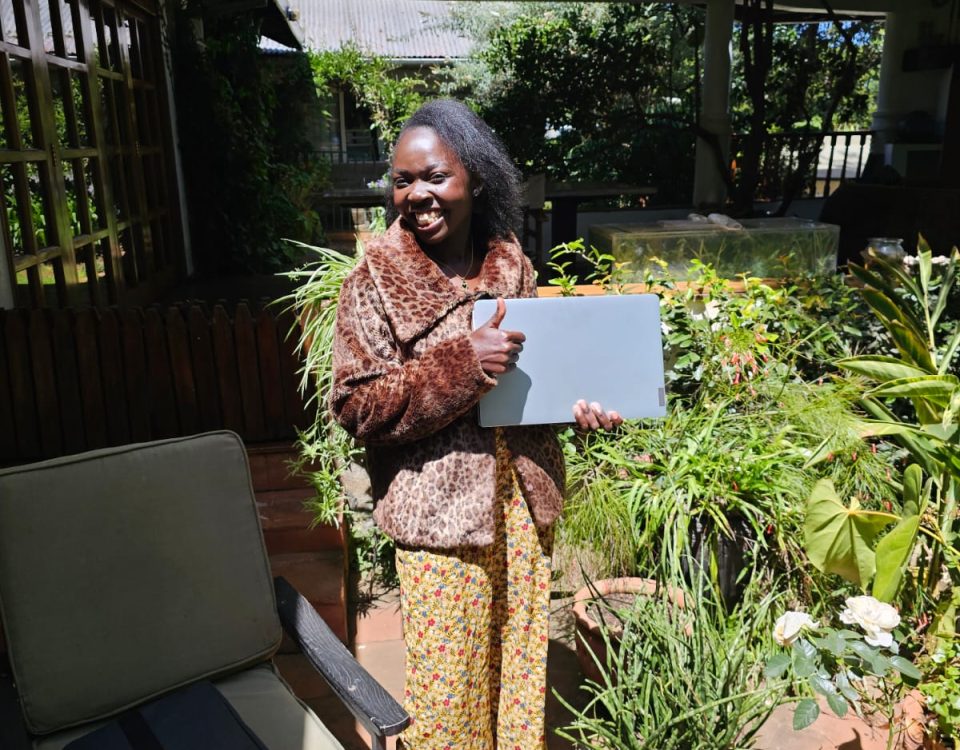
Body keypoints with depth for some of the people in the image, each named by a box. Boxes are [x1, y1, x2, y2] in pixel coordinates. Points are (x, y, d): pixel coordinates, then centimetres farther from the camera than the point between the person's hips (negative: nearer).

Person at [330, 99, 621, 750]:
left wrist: (576, 403, -9)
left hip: (521, 494, 4)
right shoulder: (377, 278, -11)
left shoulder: (510, 262, 1)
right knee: (450, 671, 10)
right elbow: (355, 404, -16)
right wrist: (462, 364, -25)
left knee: (519, 649, 20)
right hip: (440, 505, -4)